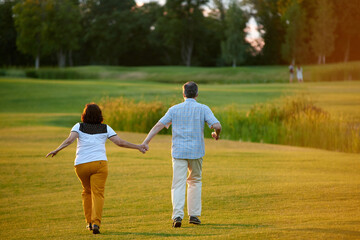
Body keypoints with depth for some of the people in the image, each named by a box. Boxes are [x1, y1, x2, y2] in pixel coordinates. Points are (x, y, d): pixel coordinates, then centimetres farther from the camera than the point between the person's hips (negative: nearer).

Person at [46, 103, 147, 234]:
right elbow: (120, 142, 3)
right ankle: (96, 222, -22)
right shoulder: (105, 128, 8)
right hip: (99, 163, -1)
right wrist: (137, 147, 12)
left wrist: (57, 150, -9)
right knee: (98, 193, -5)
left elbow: (69, 140, -10)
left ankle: (89, 221, 19)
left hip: (81, 164, 1)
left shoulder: (79, 127, 7)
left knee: (87, 192, 21)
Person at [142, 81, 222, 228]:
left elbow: (159, 125, -4)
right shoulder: (203, 109, 0)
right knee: (195, 181, 19)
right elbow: (217, 125, -11)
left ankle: (177, 215, -21)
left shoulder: (174, 109, 4)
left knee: (178, 184, -3)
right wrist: (216, 134, 12)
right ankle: (194, 215, 18)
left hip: (179, 151, 0)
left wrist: (146, 142, -6)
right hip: (196, 151, 0)